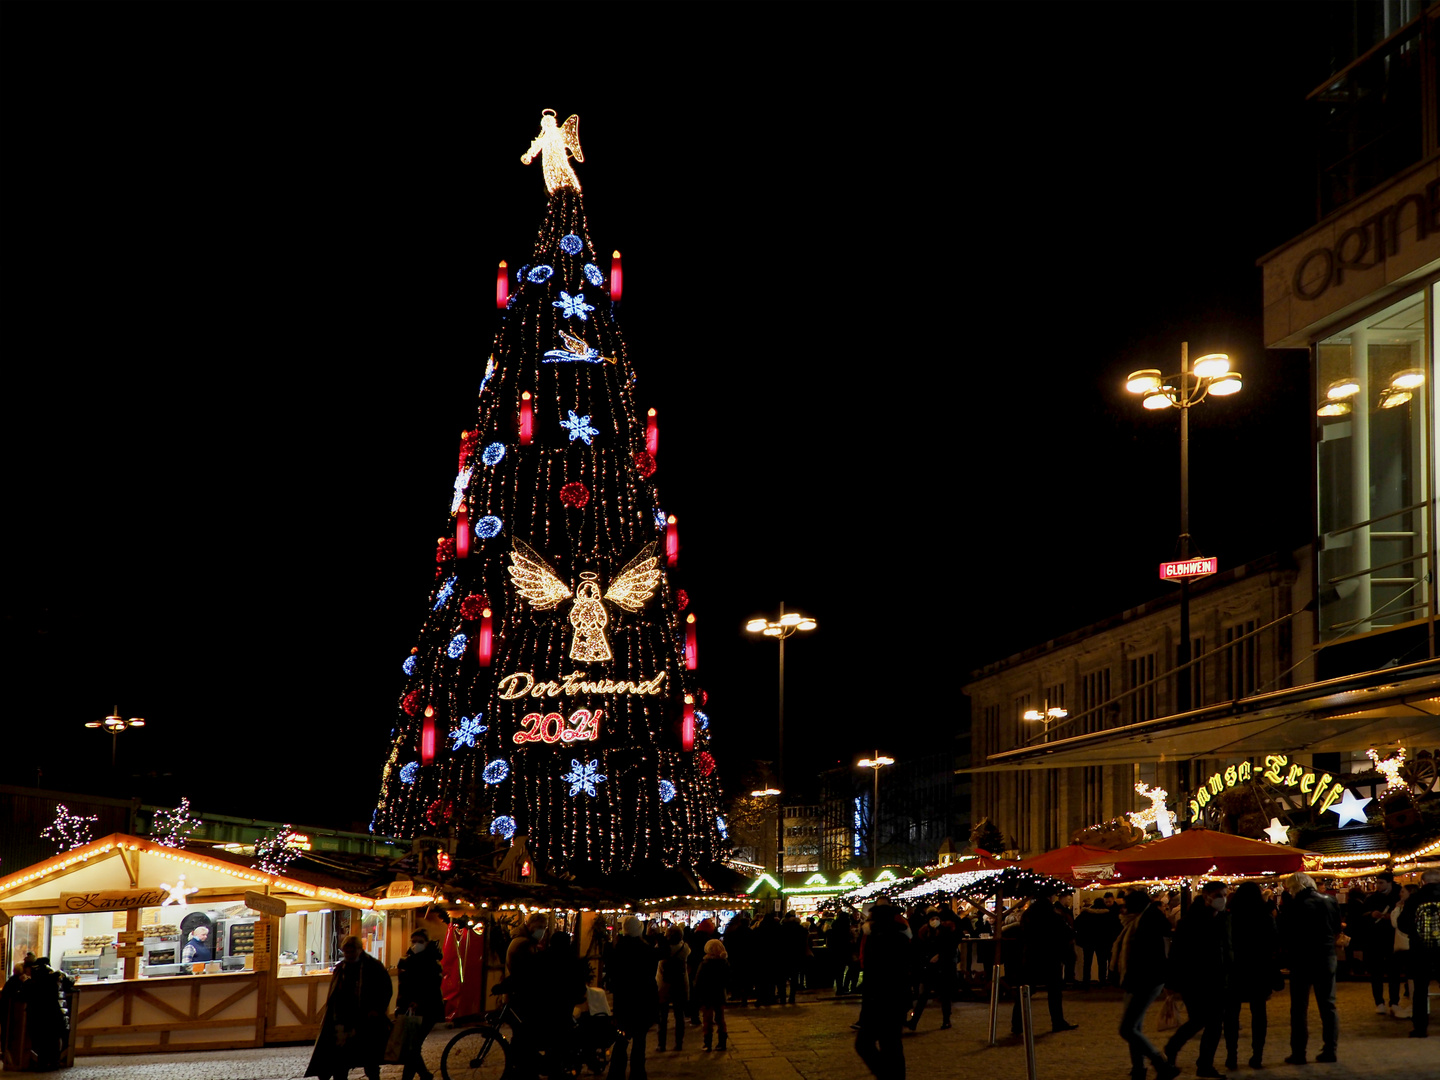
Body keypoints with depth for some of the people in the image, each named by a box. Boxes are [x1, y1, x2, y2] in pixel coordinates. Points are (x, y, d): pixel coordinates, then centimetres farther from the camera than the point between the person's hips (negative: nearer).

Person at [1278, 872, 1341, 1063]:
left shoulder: (1294, 907, -14)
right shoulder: (1331, 903, 0)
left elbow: (1284, 936, -11)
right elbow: (1337, 931, 12)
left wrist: (1284, 951, 5)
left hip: (1301, 960, -4)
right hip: (1327, 959, 4)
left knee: (1299, 1008, 4)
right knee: (1328, 1005, 12)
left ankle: (1298, 1053, 3)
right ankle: (1329, 1050, 11)